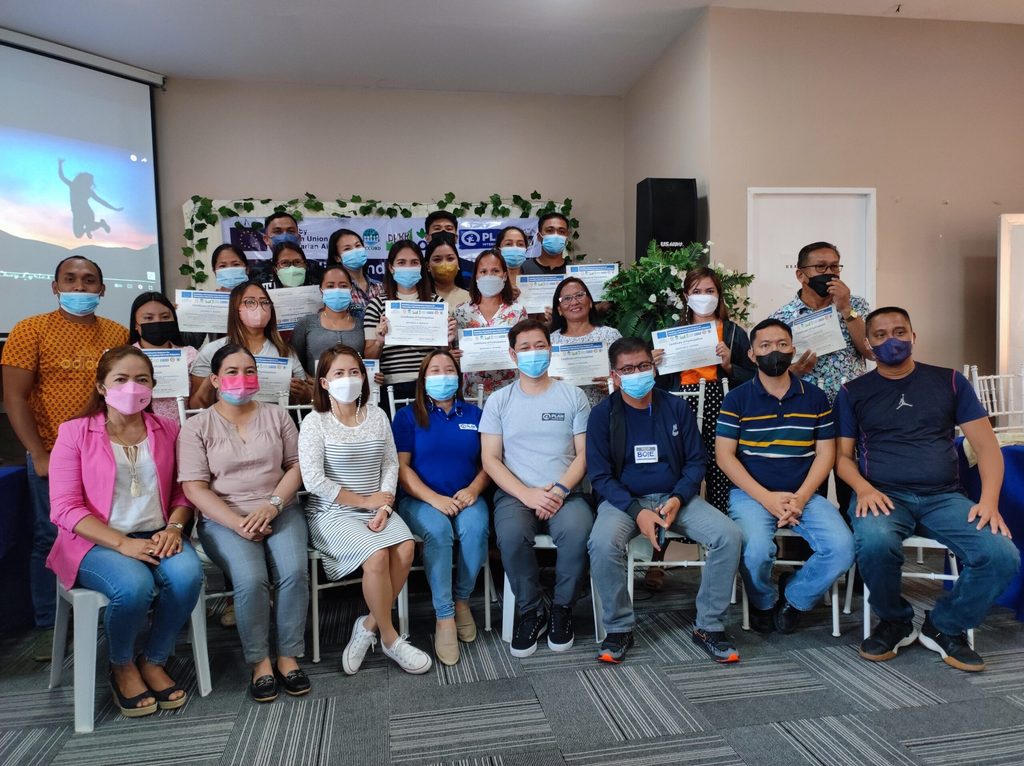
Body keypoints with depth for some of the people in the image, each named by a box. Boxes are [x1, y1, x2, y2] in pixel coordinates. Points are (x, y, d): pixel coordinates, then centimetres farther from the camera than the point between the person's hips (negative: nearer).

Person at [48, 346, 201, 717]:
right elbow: (66, 508, -6)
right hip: (96, 542, -2)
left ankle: (154, 662, -3)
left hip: (156, 536, 3)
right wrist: (122, 544, -17)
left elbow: (183, 491, 11)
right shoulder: (74, 433, 1)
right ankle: (122, 668, 1)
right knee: (134, 585, -33)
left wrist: (173, 527, -11)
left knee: (187, 573, -29)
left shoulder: (167, 430, 10)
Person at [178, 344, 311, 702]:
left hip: (281, 511, 2)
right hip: (224, 519, -2)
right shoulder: (197, 426, 4)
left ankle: (288, 657, -7)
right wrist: (238, 523, -16)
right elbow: (194, 487, -4)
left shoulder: (276, 415, 11)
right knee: (251, 580, -28)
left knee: (294, 572, -25)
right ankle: (260, 662, -8)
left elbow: (296, 465, 7)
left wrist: (271, 506, -10)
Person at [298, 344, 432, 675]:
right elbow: (313, 480, -14)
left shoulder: (376, 415, 7)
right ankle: (390, 638, -6)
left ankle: (370, 625, -3)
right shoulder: (315, 422, -6)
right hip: (332, 512, -4)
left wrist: (384, 506, -10)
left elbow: (391, 464, 6)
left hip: (375, 508, 5)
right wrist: (365, 501, -12)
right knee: (377, 555, -28)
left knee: (405, 547, -23)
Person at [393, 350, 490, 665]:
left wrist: (473, 489, -10)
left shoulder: (473, 414, 15)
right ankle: (444, 617, -22)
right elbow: (401, 466, -2)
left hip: (466, 497, 2)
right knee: (438, 530, -34)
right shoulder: (408, 416, 7)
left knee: (475, 528, -31)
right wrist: (434, 498, -16)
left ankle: (462, 600, -7)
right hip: (420, 499, -2)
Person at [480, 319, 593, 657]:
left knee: (579, 532, -32)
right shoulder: (499, 400, 9)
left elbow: (584, 454, 5)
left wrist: (560, 490, -13)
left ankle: (562, 608, -4)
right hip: (515, 493, 0)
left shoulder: (573, 396, 10)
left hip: (565, 493, 0)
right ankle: (531, 611, -6)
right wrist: (528, 494, -12)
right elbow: (490, 460, 3)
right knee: (511, 536, -32)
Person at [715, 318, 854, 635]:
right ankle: (763, 604, 7)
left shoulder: (815, 397, 9)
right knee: (757, 550, -30)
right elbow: (725, 455, -4)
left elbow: (825, 453, 6)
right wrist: (767, 498, -14)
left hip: (803, 494, 3)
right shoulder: (737, 399, 1)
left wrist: (800, 498, -10)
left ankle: (793, 598, 8)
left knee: (842, 547, -22)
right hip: (751, 494, -3)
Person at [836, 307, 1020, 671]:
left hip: (944, 497, 2)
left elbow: (985, 444, 7)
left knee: (1002, 556, -25)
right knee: (875, 543, -35)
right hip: (883, 495, -2)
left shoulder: (949, 381, 13)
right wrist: (864, 489, -13)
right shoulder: (854, 392, 10)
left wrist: (990, 499, -9)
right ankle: (895, 623, -3)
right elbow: (843, 455, 8)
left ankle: (944, 627, 3)